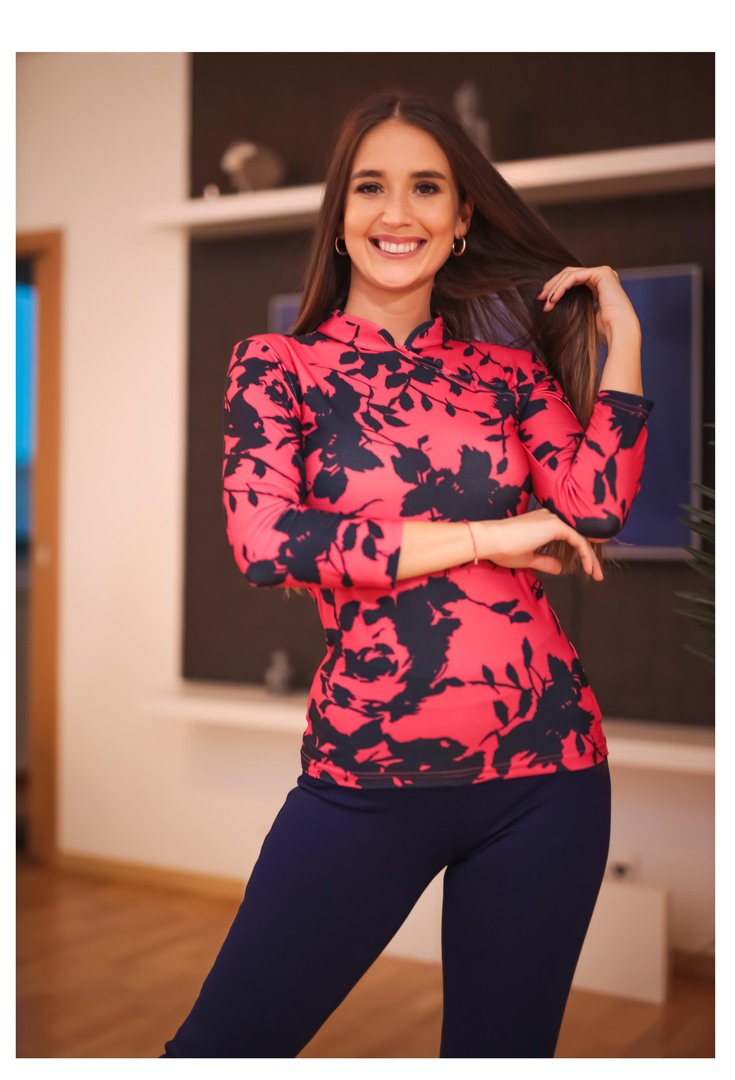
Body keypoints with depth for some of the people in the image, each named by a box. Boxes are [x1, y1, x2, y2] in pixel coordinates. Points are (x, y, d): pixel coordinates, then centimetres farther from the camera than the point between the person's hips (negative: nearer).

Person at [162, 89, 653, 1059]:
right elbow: (265, 542, -14)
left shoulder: (506, 367, 9)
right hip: (366, 776, -2)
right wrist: (485, 536, -12)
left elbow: (595, 511, -6)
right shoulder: (276, 365, 2)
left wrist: (622, 337, -3)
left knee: (503, 1047, 15)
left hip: (545, 769, 3)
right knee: (227, 1040, 2)